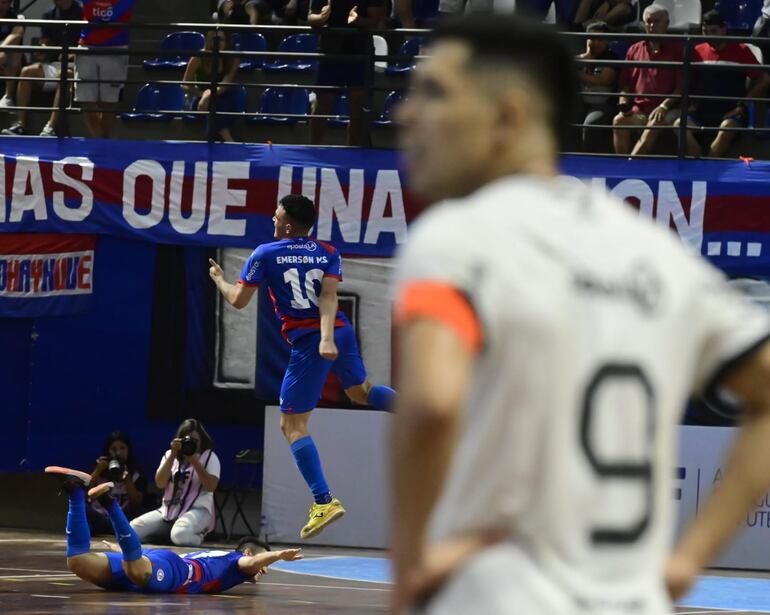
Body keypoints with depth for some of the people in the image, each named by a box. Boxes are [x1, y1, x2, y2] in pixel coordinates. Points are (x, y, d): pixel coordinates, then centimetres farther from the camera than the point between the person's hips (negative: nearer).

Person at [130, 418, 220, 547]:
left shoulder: (210, 457, 2)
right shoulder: (170, 455, 12)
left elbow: (211, 486, -12)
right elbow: (160, 483, -2)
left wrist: (194, 460, -15)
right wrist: (173, 456, -10)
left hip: (197, 510, -4)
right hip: (168, 510, 4)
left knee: (180, 534, -38)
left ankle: (197, 537, -2)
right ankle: (167, 536, 6)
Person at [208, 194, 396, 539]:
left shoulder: (266, 255, 1)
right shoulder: (327, 253, 9)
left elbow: (238, 301, 8)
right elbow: (329, 295, -7)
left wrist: (219, 279, 28)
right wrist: (327, 338, -19)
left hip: (307, 342, -5)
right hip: (339, 331, 5)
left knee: (292, 425, 0)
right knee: (359, 391, 33)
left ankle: (324, 502, -10)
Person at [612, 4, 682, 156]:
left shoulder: (676, 50, 7)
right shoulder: (635, 50, 19)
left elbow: (681, 86, -1)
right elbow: (625, 84, 20)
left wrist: (664, 106, -15)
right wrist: (623, 102, -2)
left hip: (665, 110, -4)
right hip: (638, 110, 4)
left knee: (655, 124, -36)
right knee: (619, 121, -28)